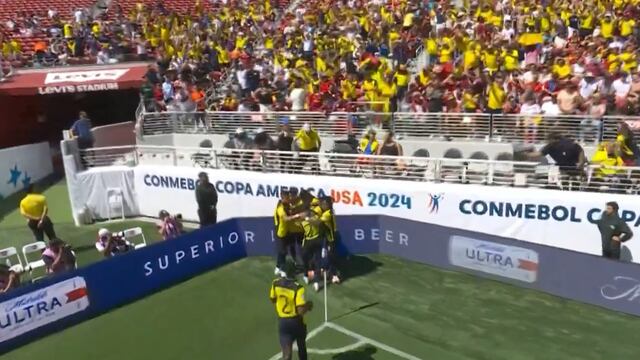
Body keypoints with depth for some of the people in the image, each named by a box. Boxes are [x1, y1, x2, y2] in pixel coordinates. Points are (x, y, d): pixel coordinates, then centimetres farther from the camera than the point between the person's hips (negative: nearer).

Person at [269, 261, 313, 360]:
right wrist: (308, 305, -7)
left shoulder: (276, 283, -10)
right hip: (296, 321, -3)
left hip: (282, 321, 3)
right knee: (301, 347, 26)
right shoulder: (298, 288, -25)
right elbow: (301, 311, -26)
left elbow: (273, 300, 7)